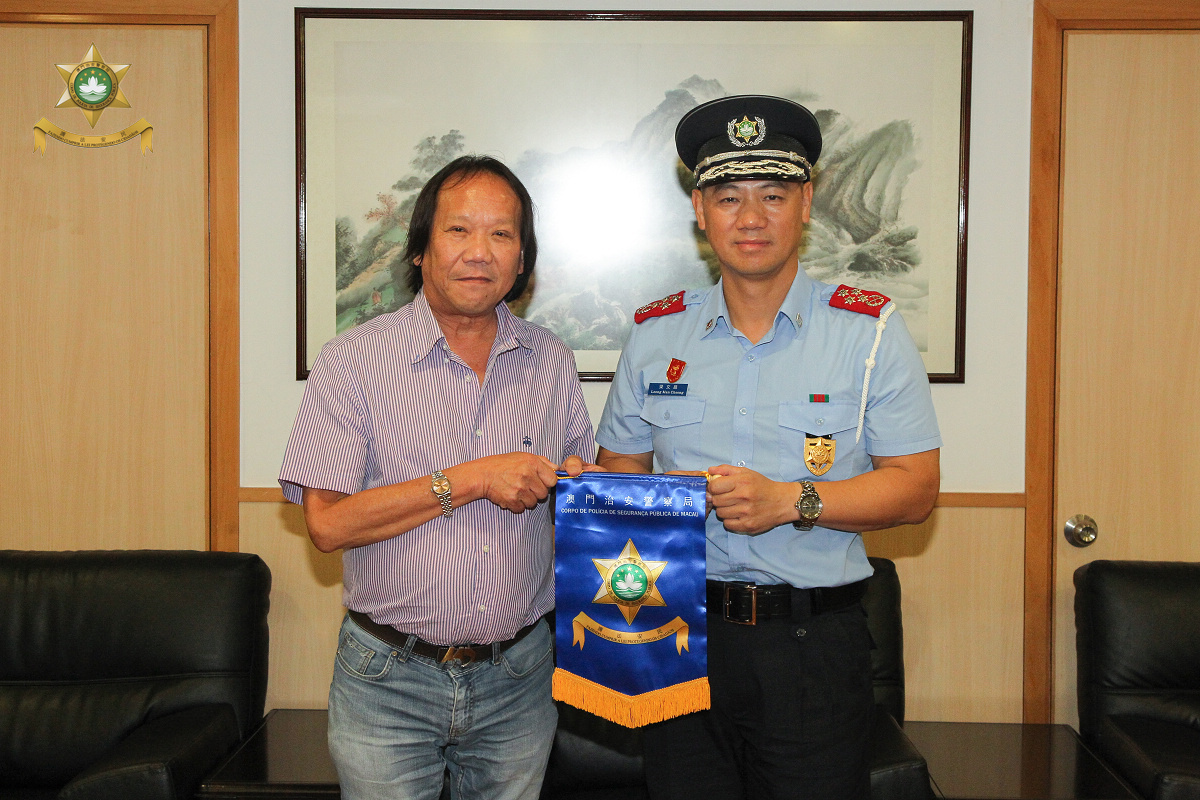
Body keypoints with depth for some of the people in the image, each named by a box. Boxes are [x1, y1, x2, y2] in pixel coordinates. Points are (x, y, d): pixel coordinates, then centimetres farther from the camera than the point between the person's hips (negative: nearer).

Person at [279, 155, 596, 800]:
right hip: (389, 682, -3)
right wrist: (471, 481, -20)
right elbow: (327, 523, -15)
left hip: (517, 678, 3)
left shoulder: (551, 363, 4)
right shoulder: (353, 360, -8)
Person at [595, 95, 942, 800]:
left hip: (816, 642, -2)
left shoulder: (871, 332, -1)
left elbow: (916, 488, -4)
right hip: (680, 636, 2)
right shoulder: (655, 334, 8)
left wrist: (789, 500, -17)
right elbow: (617, 471, 14)